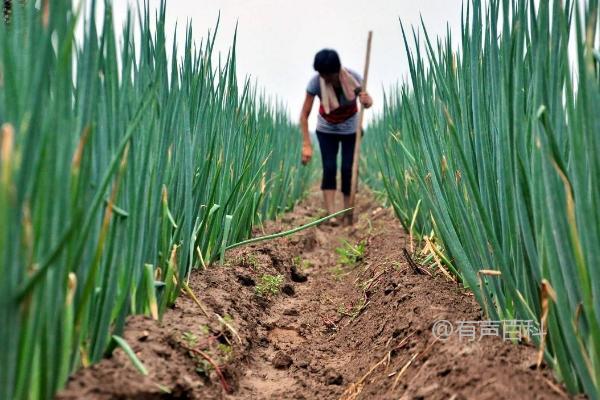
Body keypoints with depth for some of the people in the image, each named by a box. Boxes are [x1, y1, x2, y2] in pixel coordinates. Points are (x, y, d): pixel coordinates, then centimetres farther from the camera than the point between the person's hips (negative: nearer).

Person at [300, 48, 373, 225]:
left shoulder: (353, 77, -25)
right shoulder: (315, 82, -27)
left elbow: (367, 100, -14)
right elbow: (304, 115, -25)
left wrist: (367, 101, -40)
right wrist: (307, 145, -32)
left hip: (350, 128, 0)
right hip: (326, 129, 0)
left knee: (347, 169, -6)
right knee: (329, 168, -12)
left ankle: (347, 212, 8)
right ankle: (331, 214, -12)